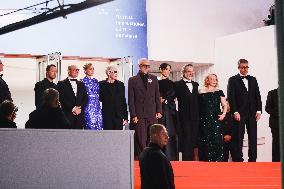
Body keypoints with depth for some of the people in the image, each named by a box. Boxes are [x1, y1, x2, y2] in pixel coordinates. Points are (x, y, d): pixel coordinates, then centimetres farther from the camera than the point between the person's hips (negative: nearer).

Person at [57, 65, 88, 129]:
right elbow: (62, 99, -7)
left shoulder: (81, 84, 20)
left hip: (80, 116, 5)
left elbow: (85, 98, 11)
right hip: (67, 115, -4)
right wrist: (73, 108, -13)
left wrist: (80, 108, -7)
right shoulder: (61, 84, 3)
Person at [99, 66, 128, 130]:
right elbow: (100, 99, 6)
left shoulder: (120, 84, 10)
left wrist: (125, 117, 7)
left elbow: (123, 101, 10)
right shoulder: (102, 84, 2)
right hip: (107, 117, -2)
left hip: (119, 116, 2)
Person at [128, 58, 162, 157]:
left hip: (152, 115, 3)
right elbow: (131, 99, 2)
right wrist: (133, 115, -5)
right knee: (141, 140, -6)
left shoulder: (153, 79, 14)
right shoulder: (133, 80, 5)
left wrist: (159, 111, 3)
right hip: (139, 115, -3)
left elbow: (157, 96, 14)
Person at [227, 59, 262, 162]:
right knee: (239, 138, -2)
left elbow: (258, 96, 12)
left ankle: (253, 159, 7)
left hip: (252, 113, 4)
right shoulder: (233, 80, 2)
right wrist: (235, 112, -12)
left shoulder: (253, 80, 15)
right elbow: (231, 97, -4)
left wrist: (258, 110, 2)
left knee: (253, 138, 3)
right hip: (240, 114, -4)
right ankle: (239, 160, 2)